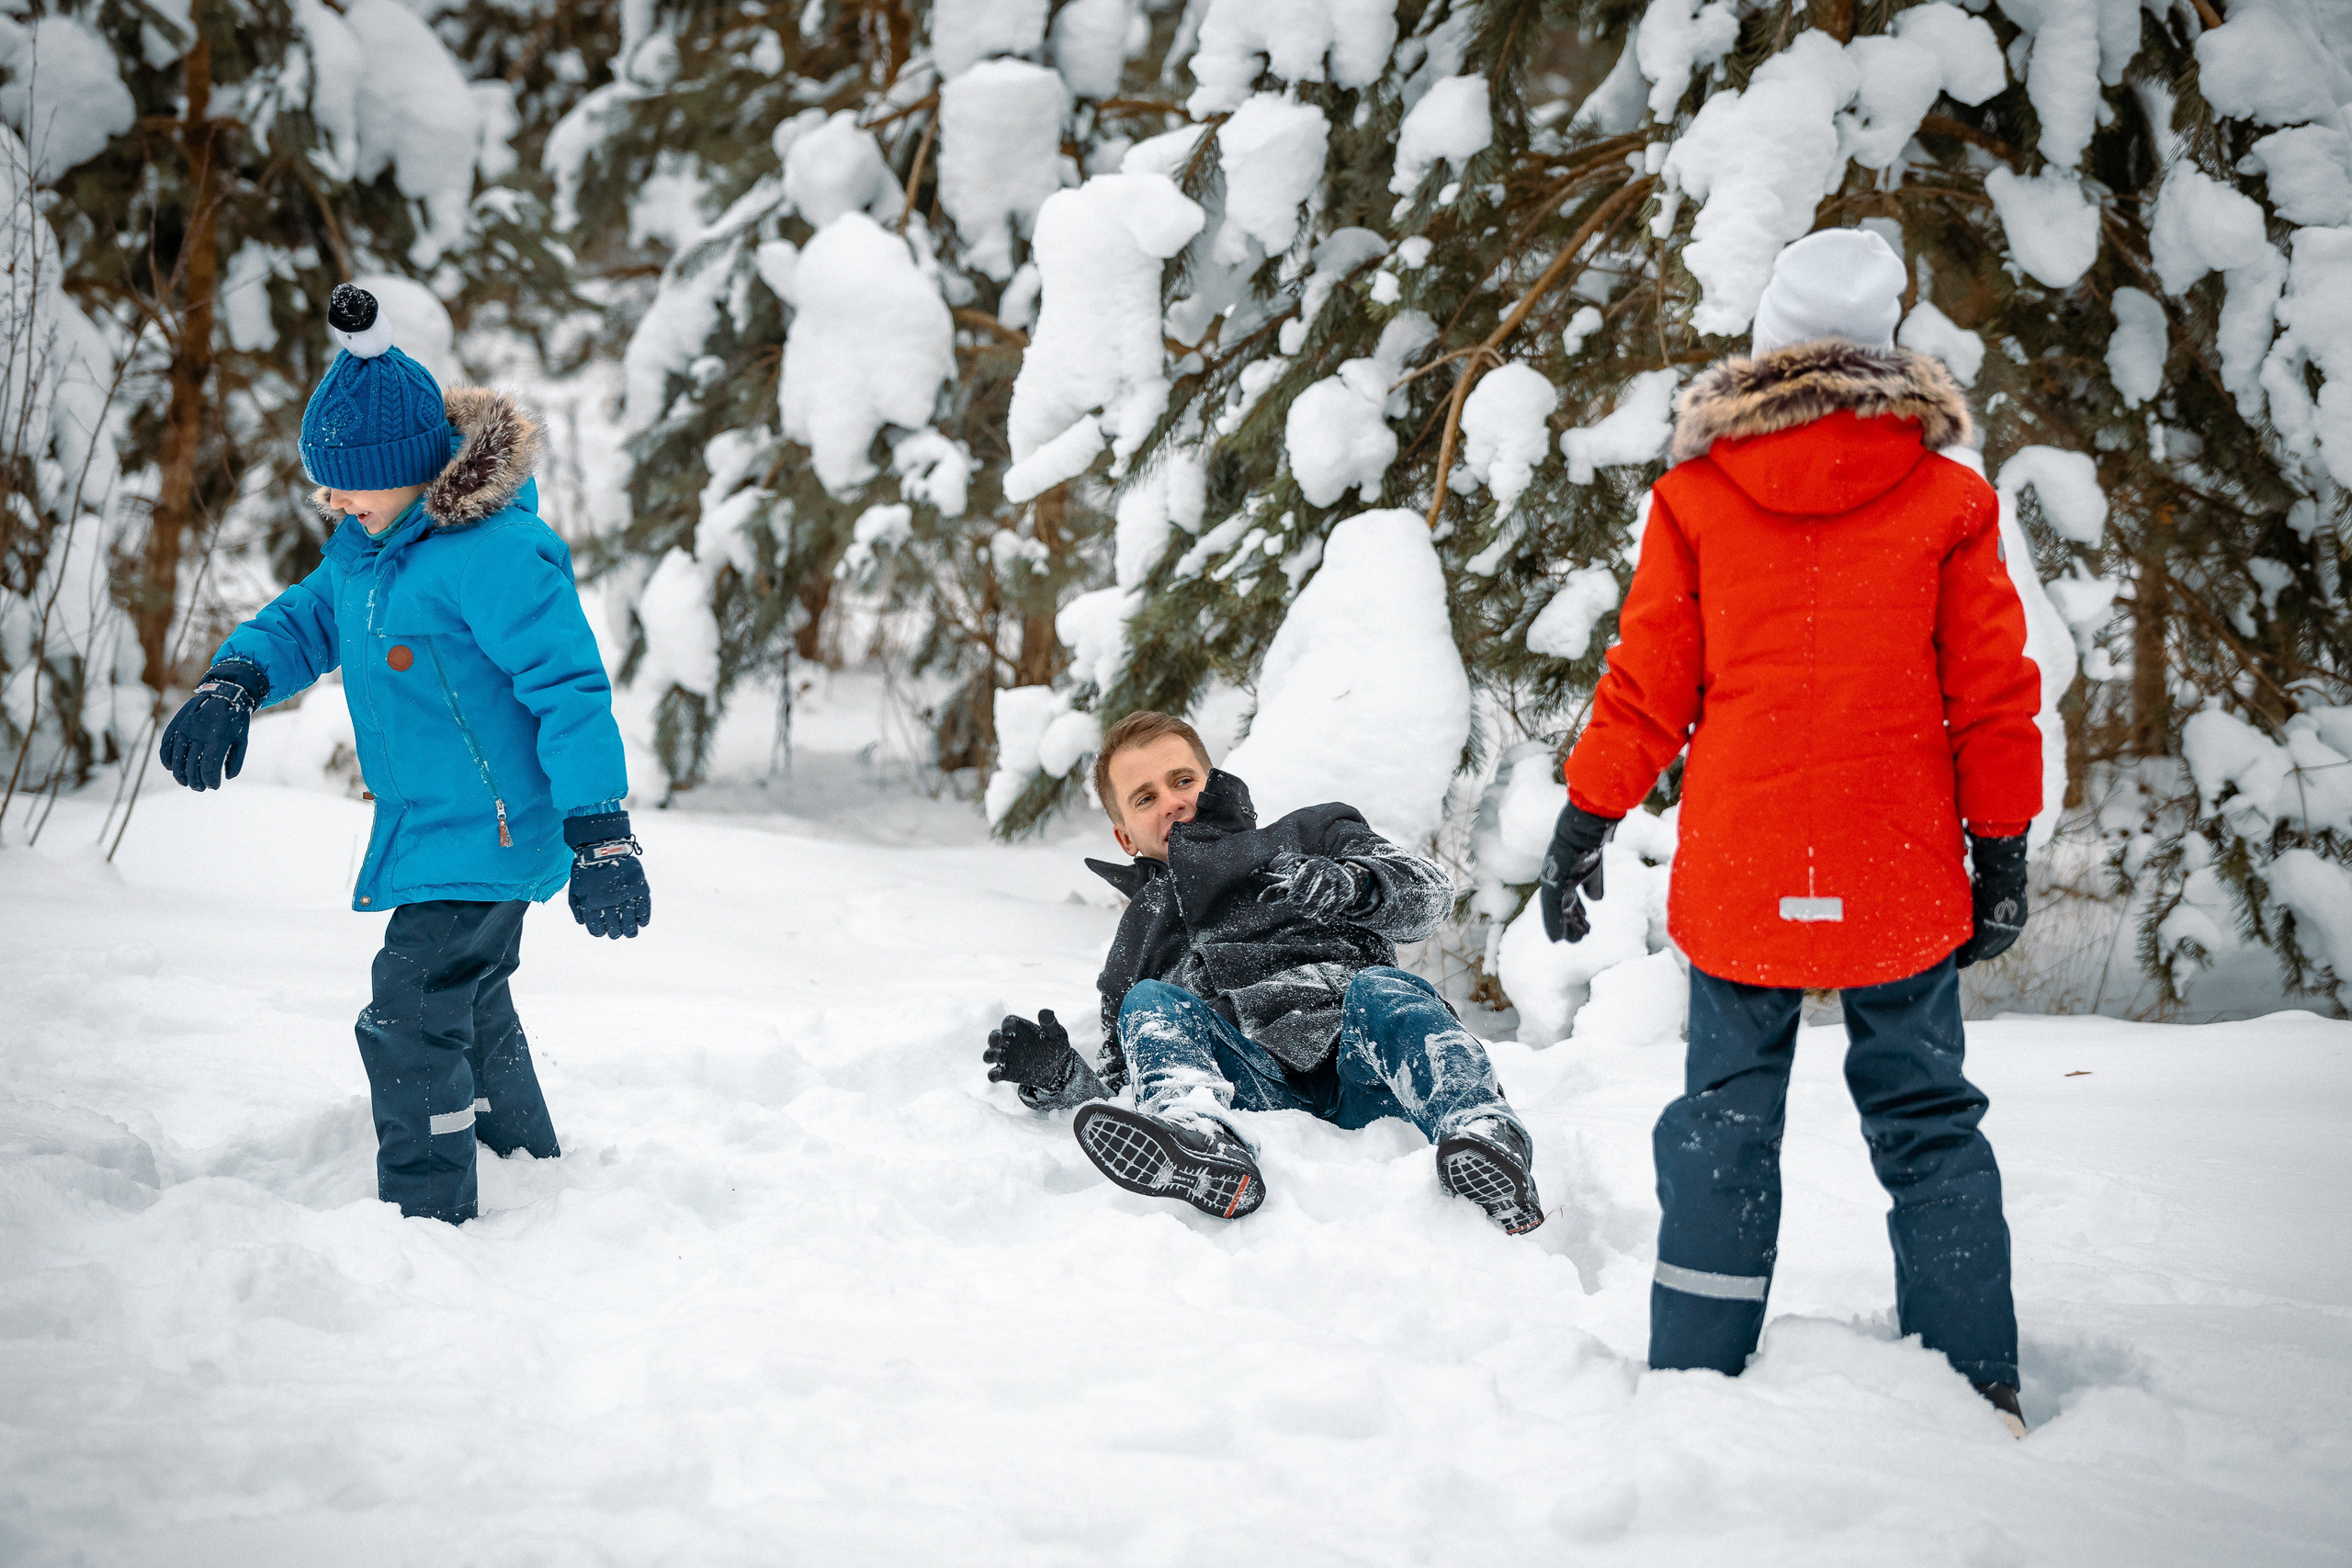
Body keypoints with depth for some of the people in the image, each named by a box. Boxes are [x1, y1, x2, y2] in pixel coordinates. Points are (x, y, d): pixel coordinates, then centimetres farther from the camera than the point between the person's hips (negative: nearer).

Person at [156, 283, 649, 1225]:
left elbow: (569, 688, -24)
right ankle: (535, 1173, 44)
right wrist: (235, 681, -7)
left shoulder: (493, 553, -25)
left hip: (487, 830, -10)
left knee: (410, 1026, -13)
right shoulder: (367, 541, 4)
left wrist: (598, 835, -26)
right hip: (428, 824, 10)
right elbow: (311, 617, 15)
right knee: (469, 1010, 25)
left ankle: (428, 1221, -4)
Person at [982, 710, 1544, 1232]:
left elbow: (1428, 890, 8)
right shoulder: (1138, 942, 34)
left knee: (1380, 993, -32)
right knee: (1148, 1004, -19)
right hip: (1261, 1093, 2)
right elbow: (1119, 1089, 27)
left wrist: (1344, 885, -15)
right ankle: (1202, 1146, -53)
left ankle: (1486, 1139, -62)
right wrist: (1057, 1077, 4)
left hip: (1363, 1084, -2)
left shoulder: (1308, 836, 26)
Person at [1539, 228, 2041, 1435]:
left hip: (1738, 874, 0)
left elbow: (1645, 687, 2)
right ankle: (1974, 1386, 10)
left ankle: (1695, 1381, 11)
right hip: (1901, 878, 0)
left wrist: (1585, 823, 11)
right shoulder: (1946, 500, -2)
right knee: (1925, 1119, 8)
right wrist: (2001, 853, 9)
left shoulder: (1695, 495, -2)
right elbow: (1993, 695, 1)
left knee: (1725, 1118, 9)